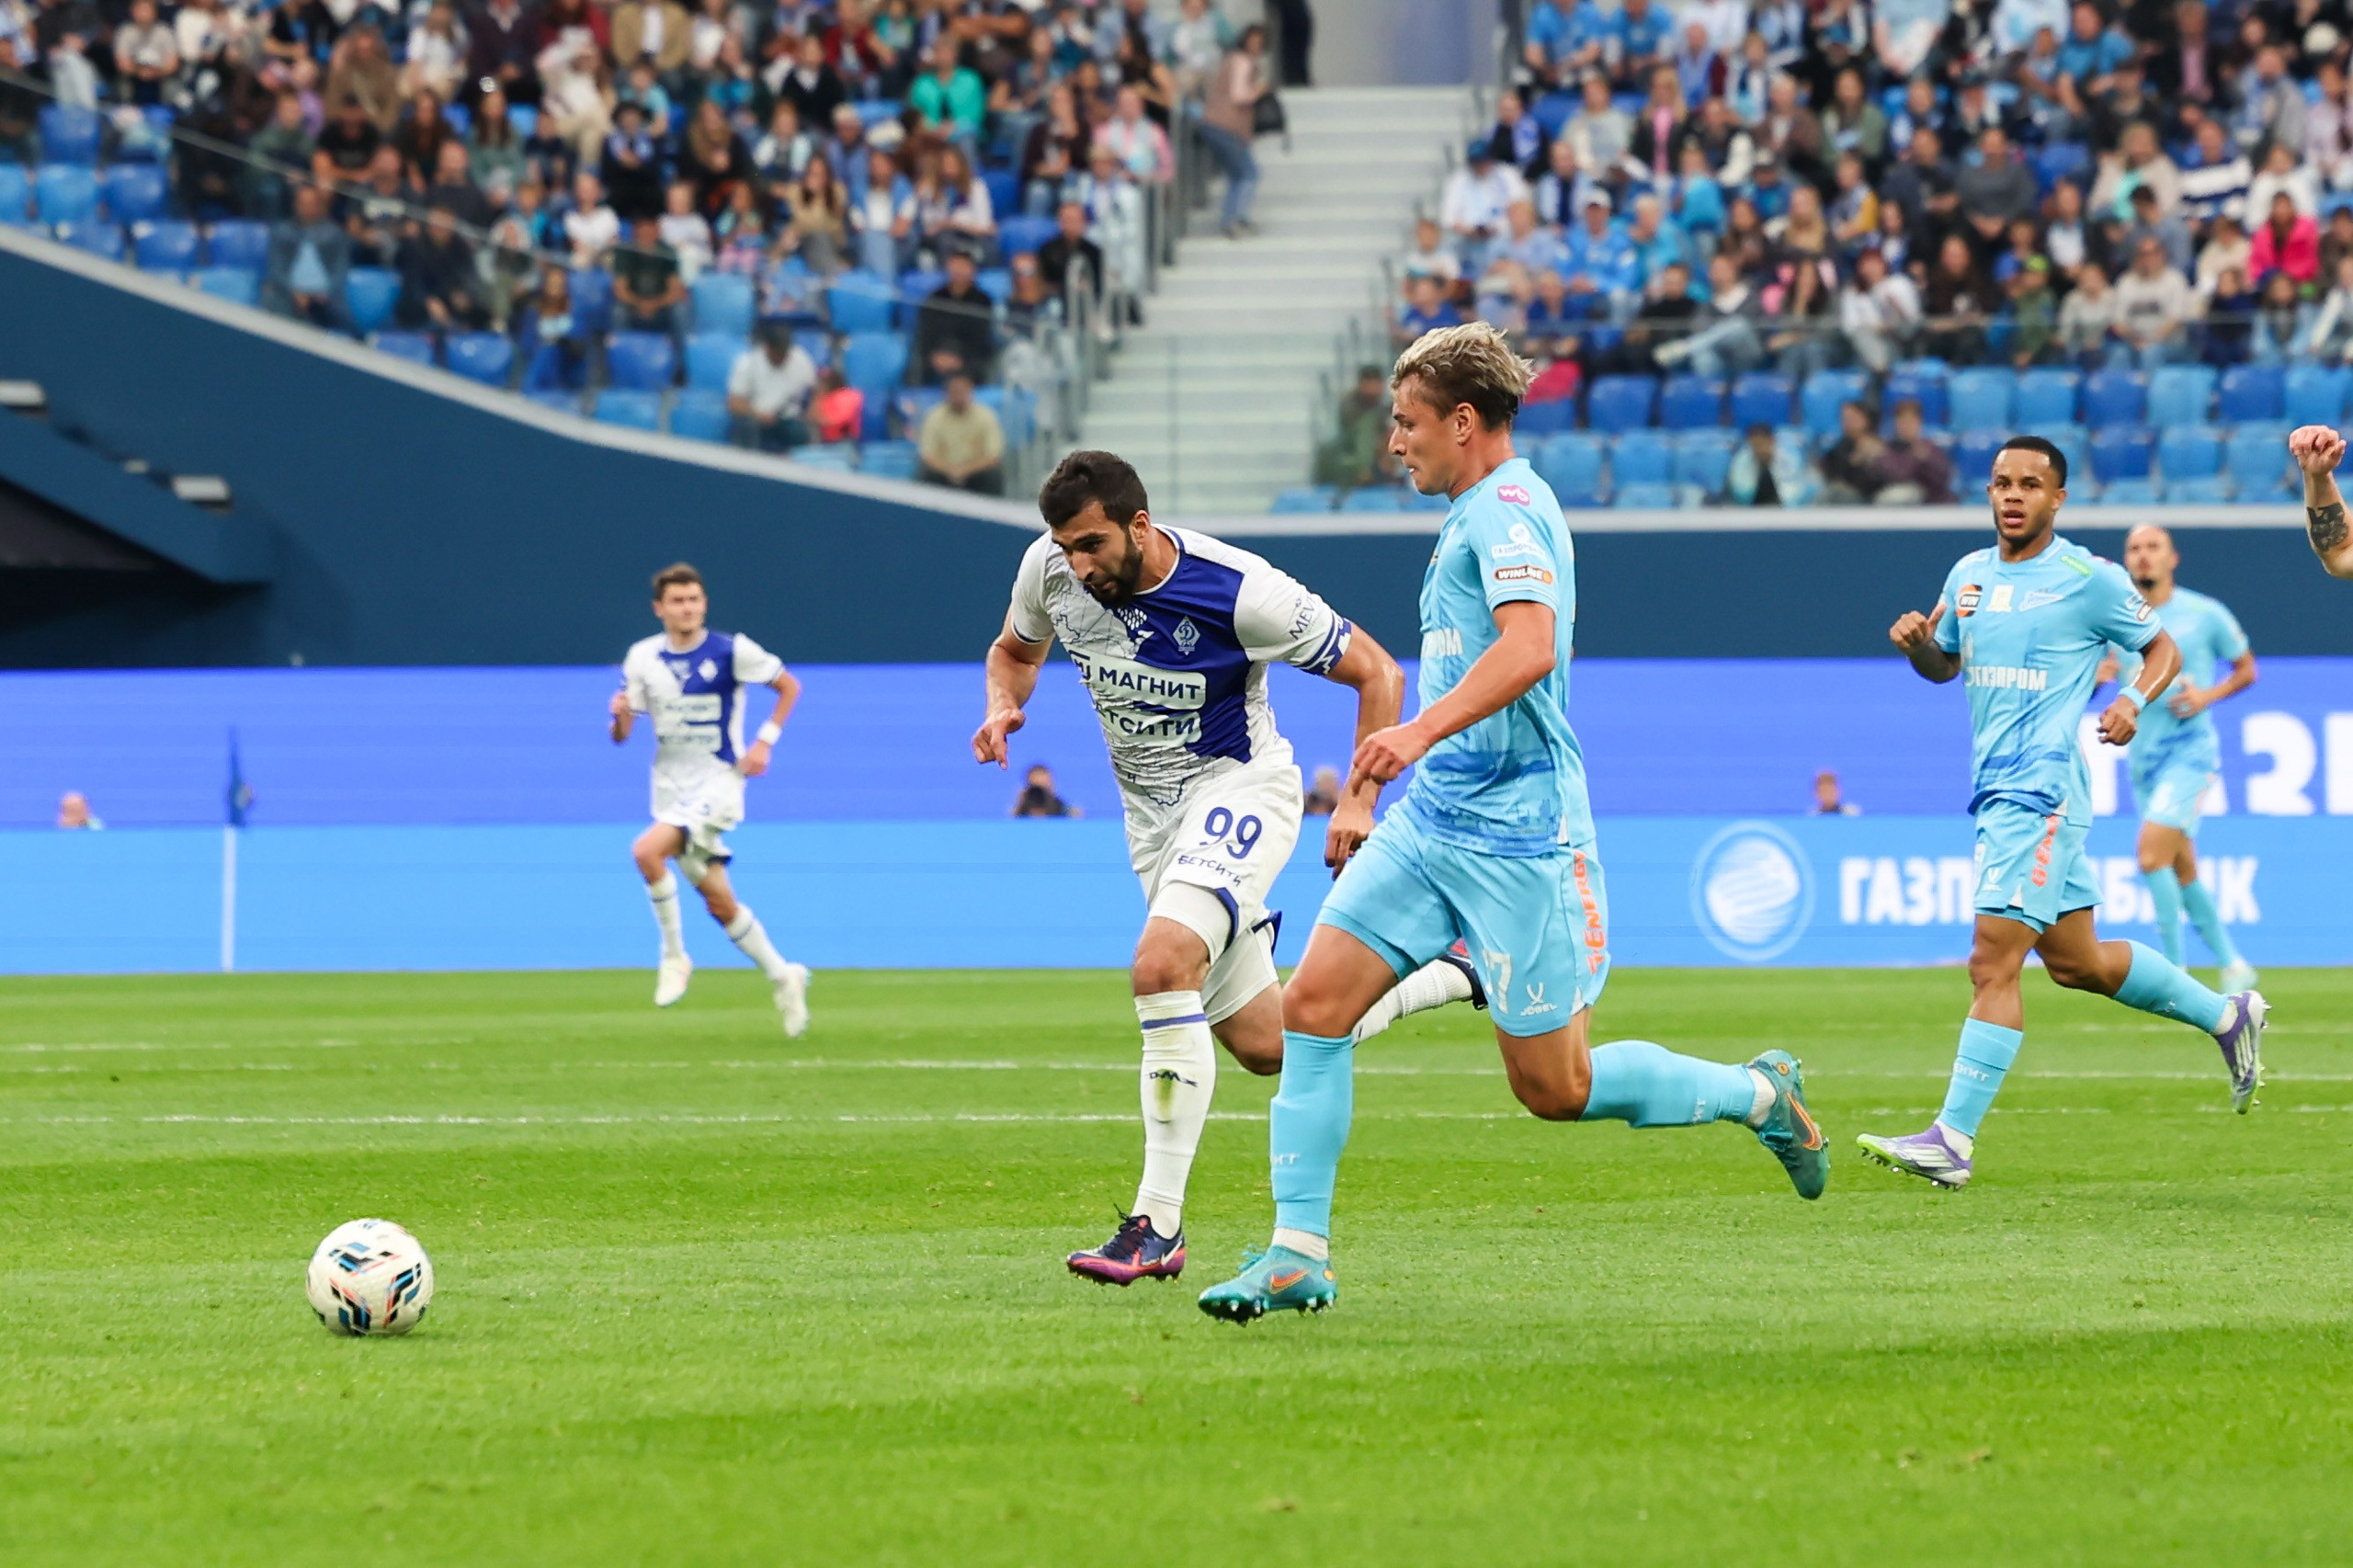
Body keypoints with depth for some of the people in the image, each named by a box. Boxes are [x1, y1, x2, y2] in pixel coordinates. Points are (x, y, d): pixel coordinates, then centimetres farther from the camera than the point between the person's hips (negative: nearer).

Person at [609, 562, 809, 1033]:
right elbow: (621, 735, 6)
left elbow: (789, 686, 4)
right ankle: (782, 977, 26)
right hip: (671, 788, 5)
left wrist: (764, 742, -6)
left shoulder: (732, 651, -8)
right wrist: (620, 714, -18)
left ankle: (674, 955, -13)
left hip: (718, 782, -5)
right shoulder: (642, 658, 3)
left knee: (647, 851, -28)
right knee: (720, 903, 8)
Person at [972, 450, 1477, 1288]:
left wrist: (1359, 801, -18)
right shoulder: (1050, 569, -10)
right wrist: (1003, 705, -9)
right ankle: (1450, 977, 35)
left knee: (1161, 965, -31)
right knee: (1266, 1046, 10)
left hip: (1240, 787, -7)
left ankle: (1158, 1225, -29)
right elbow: (1015, 650, 14)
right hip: (1152, 810, 7)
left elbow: (1377, 673, -12)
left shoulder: (1239, 591, -24)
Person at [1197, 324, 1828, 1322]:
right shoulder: (1478, 514, 17)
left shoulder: (1506, 509, -14)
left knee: (1555, 1086, -2)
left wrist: (1421, 731, -44)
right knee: (1313, 1003, -5)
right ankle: (1299, 1254, -5)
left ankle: (1761, 1096, 20)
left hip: (1512, 834, -9)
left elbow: (1531, 647, -31)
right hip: (1432, 820, 9)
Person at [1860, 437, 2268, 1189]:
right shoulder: (1969, 575, 13)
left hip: (2042, 789, -8)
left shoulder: (2089, 579, -6)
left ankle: (1953, 1139, -17)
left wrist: (2133, 701, -15)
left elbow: (2163, 648, 4)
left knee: (1993, 961, -15)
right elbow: (1947, 664, 25)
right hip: (1996, 790, 8)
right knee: (2077, 962, 18)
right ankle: (2225, 1015, 37)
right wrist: (1917, 644, 2)